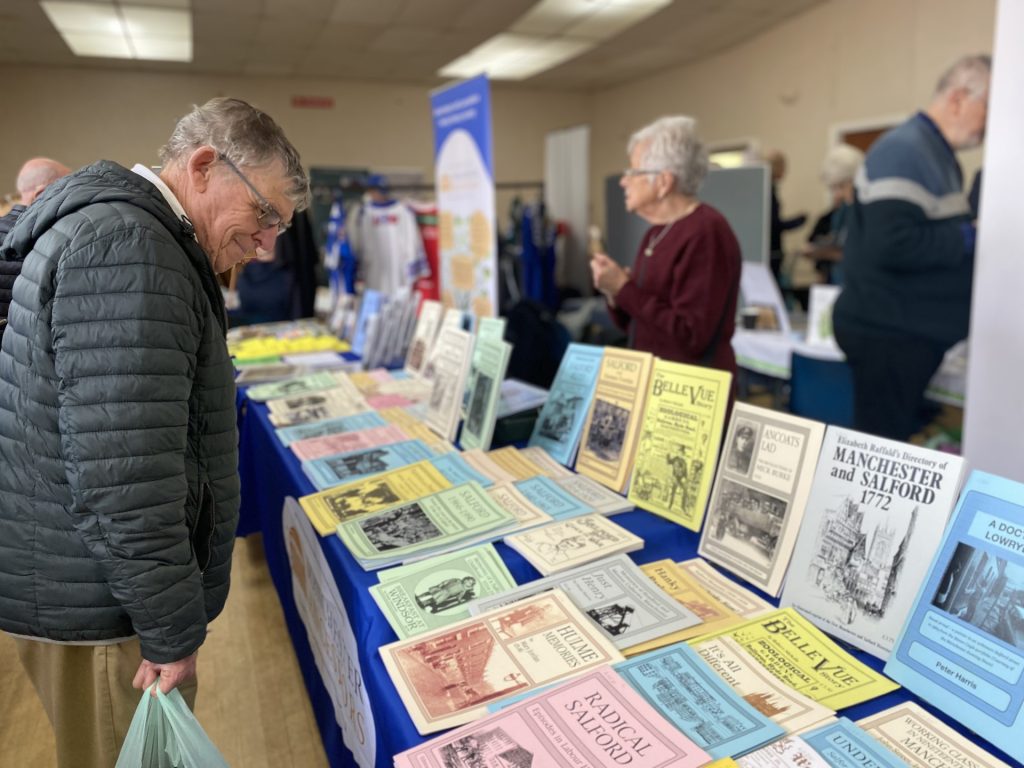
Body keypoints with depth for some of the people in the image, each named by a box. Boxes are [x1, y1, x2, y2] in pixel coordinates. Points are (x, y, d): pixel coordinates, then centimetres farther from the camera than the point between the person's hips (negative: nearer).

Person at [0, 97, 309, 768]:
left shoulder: (120, 231, 13)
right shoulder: (127, 248, -22)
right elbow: (124, 479, -28)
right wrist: (173, 631, -17)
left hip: (92, 583, 9)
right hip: (96, 611, -9)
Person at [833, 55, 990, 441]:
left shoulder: (936, 153, 15)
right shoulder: (904, 149, -16)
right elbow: (892, 245, -27)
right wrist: (970, 238, -16)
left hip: (907, 328, 10)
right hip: (887, 331, -10)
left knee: (892, 444, 18)